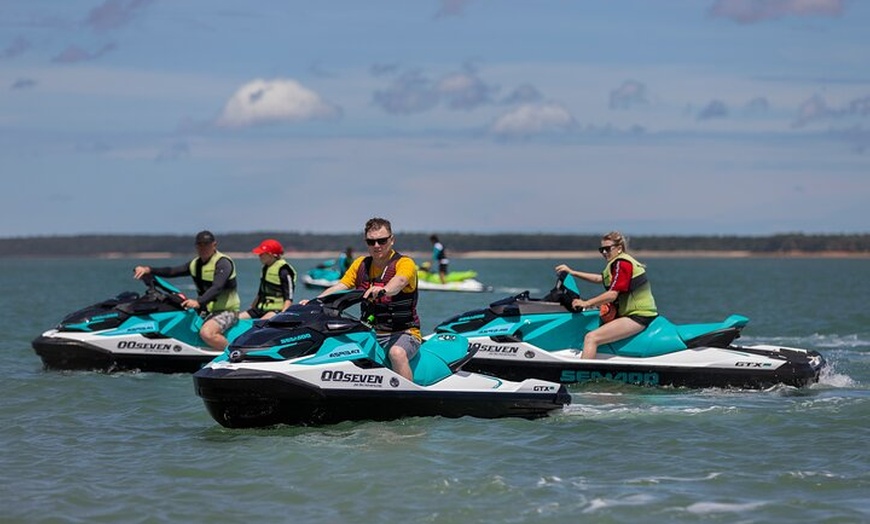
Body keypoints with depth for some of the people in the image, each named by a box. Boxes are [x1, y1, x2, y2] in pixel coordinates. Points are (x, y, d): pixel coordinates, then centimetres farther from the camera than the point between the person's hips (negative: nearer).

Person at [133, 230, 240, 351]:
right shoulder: (196, 264, 12)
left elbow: (217, 288, -29)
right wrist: (148, 270, -6)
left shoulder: (223, 263, -14)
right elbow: (172, 271, 9)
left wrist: (198, 302, -45)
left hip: (226, 312, -9)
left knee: (206, 332, -37)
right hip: (207, 311, 9)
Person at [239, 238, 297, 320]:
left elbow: (289, 298, -15)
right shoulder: (266, 268, 16)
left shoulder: (283, 271, -12)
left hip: (277, 310, -9)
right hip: (261, 309, 9)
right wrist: (251, 308, 24)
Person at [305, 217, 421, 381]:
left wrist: (383, 290, -53)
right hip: (370, 334, 6)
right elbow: (338, 288, 3)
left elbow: (399, 282, -30)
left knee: (397, 353, -37)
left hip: (403, 333, -6)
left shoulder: (404, 263, -7)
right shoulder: (361, 265, 11)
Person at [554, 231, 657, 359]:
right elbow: (600, 278, 30)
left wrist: (586, 303, -16)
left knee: (591, 338, -21)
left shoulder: (621, 263, -12)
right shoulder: (622, 262, 20)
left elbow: (612, 295, -20)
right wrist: (572, 272, 28)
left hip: (638, 317, -11)